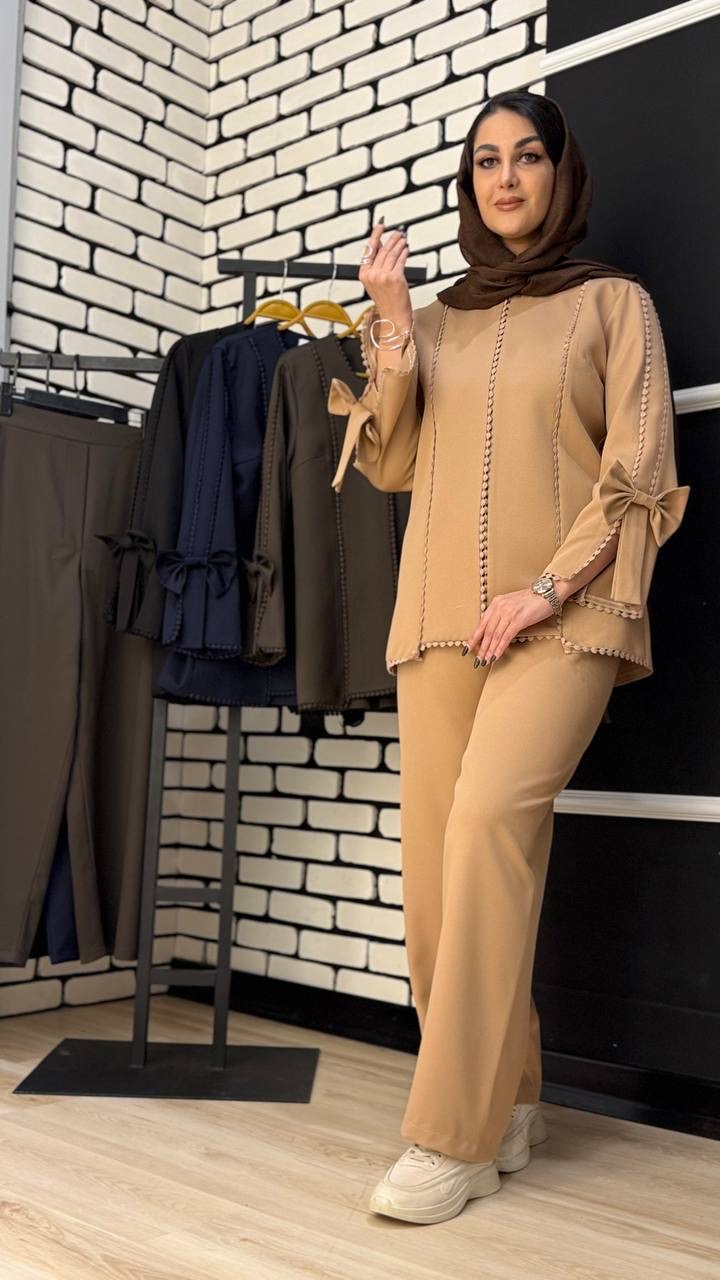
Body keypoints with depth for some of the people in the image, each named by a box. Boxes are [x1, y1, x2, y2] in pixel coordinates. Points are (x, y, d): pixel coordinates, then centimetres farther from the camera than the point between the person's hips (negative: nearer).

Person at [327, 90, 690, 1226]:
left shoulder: (614, 303, 10)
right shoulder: (440, 318, 20)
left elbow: (640, 473, 0)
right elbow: (392, 465, 11)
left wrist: (548, 589, -12)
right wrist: (389, 325, 2)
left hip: (563, 617, -4)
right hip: (439, 616, 4)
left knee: (489, 819, -23)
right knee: (434, 859, -3)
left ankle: (455, 1136, -15)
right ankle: (508, 1102, 13)